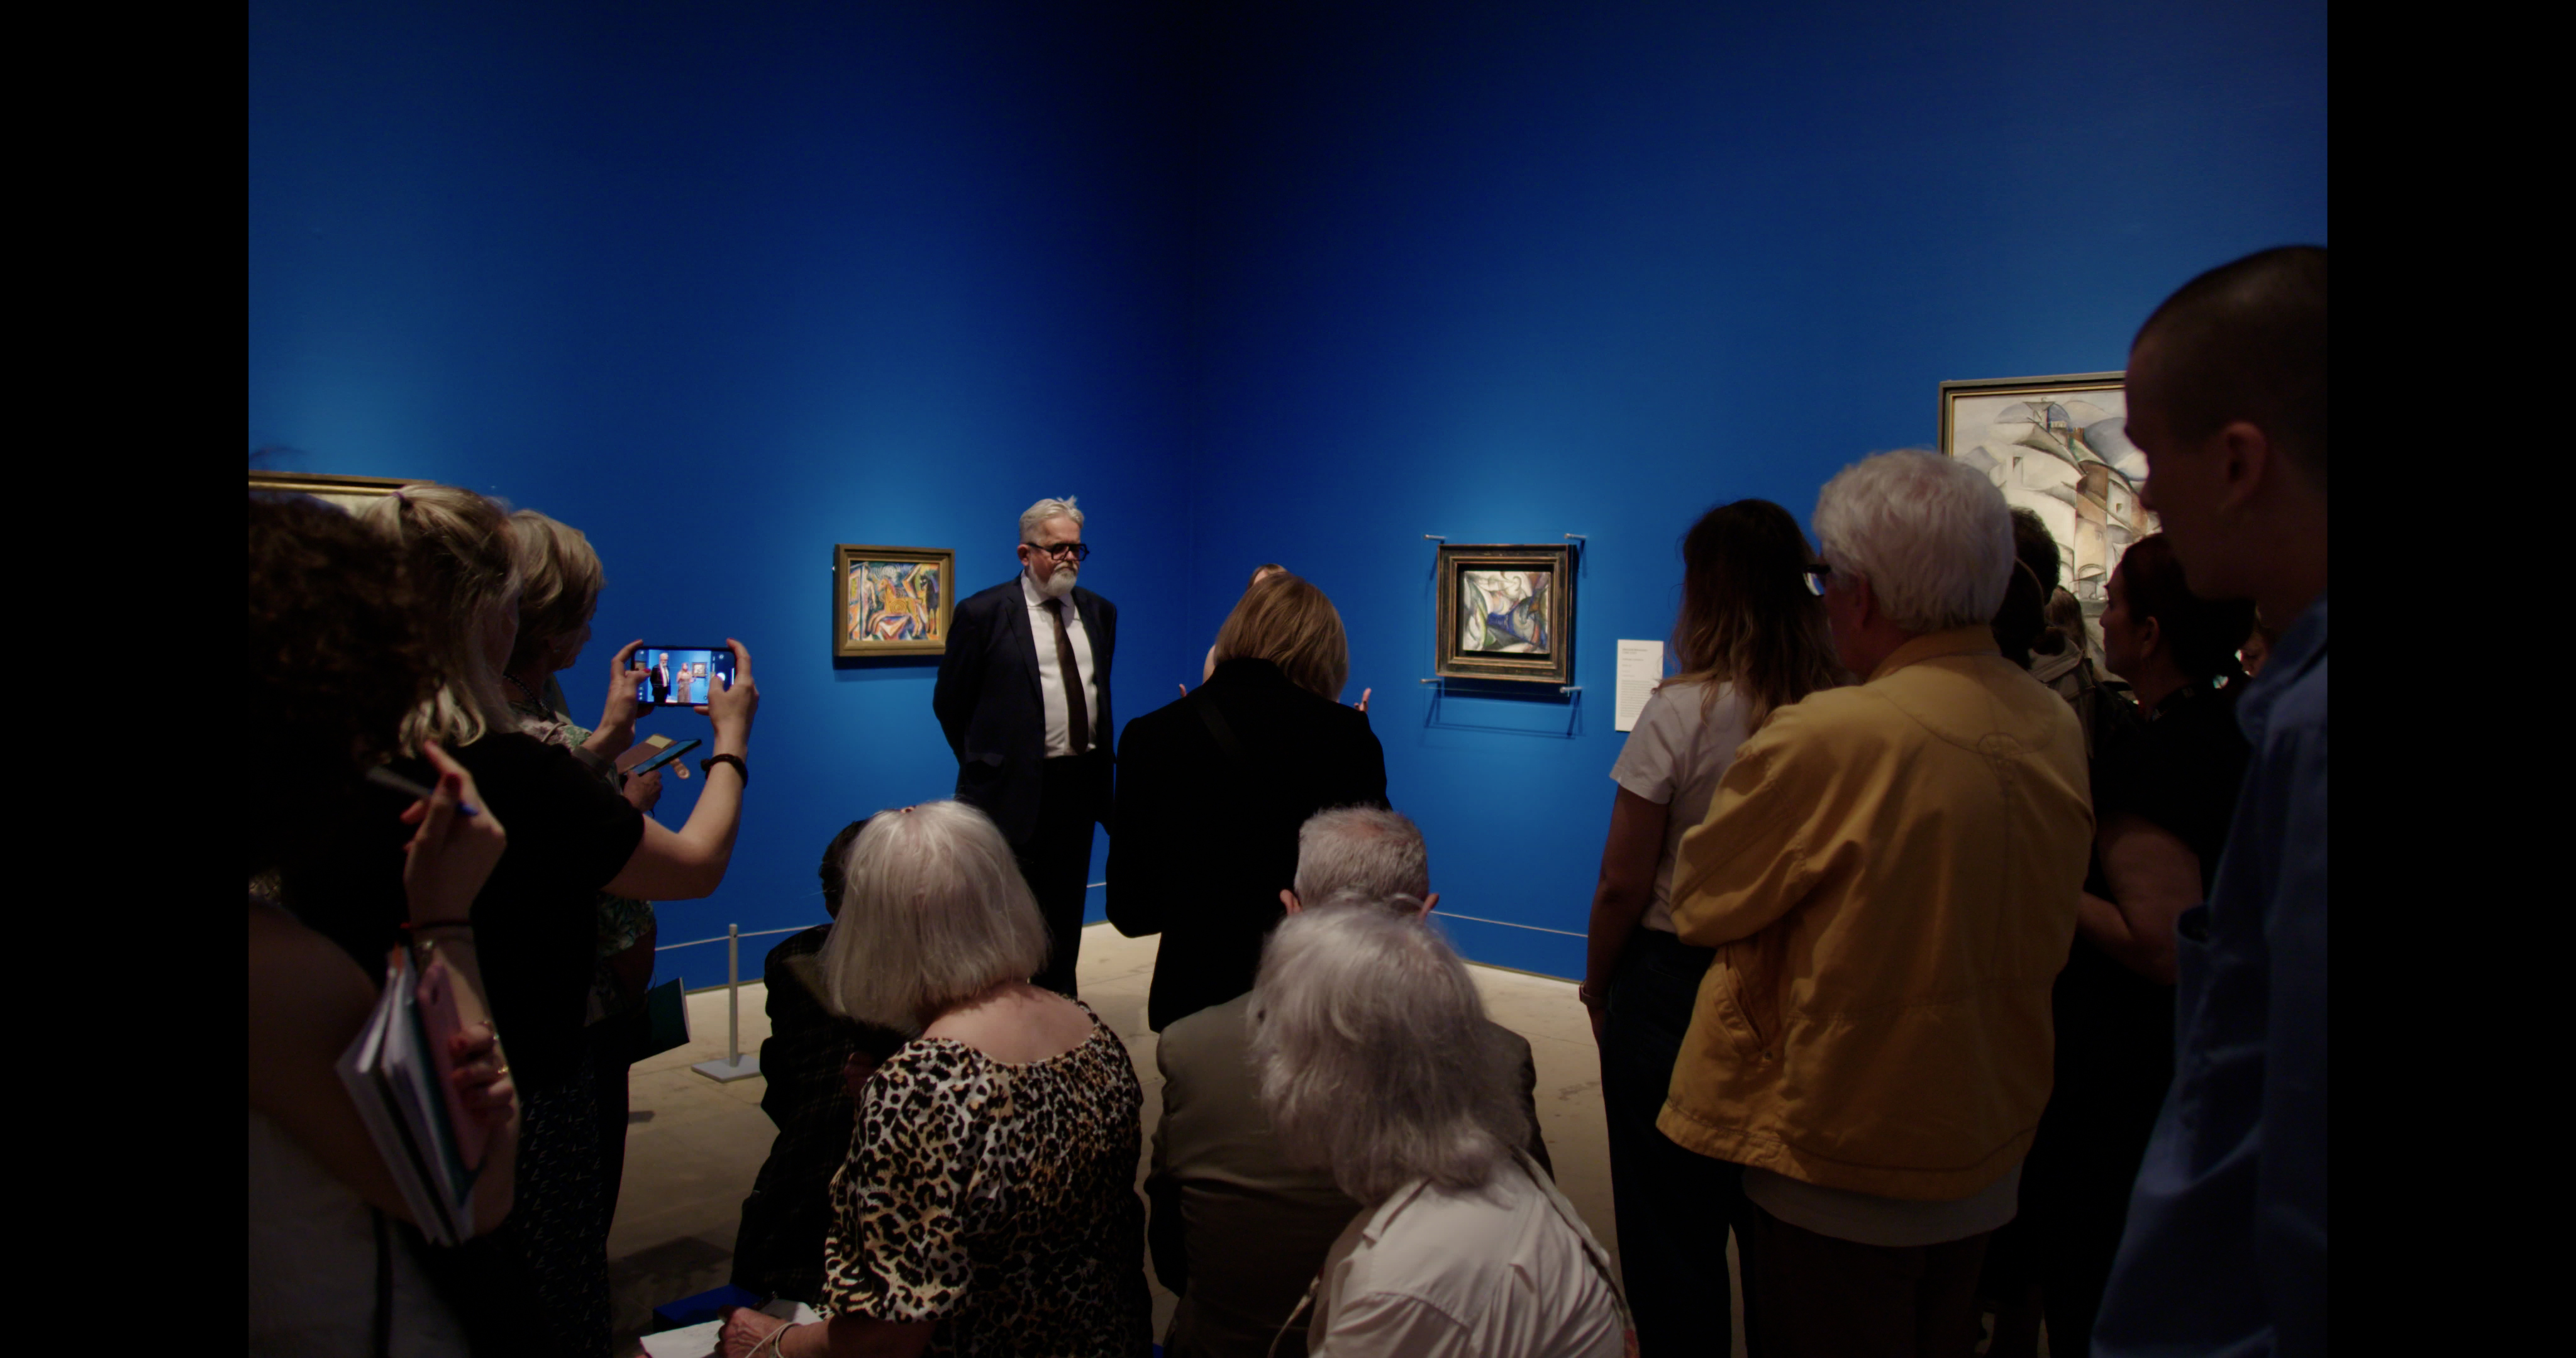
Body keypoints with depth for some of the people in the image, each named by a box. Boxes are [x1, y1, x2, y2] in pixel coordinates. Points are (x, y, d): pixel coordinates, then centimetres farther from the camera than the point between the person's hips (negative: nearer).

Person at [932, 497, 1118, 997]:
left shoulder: (1099, 612, 8)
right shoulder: (983, 612, -7)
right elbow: (949, 703, -1)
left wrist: (1098, 762, 13)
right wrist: (987, 764, 4)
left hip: (1080, 784, 5)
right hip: (1015, 788, -5)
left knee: (1065, 911, 15)